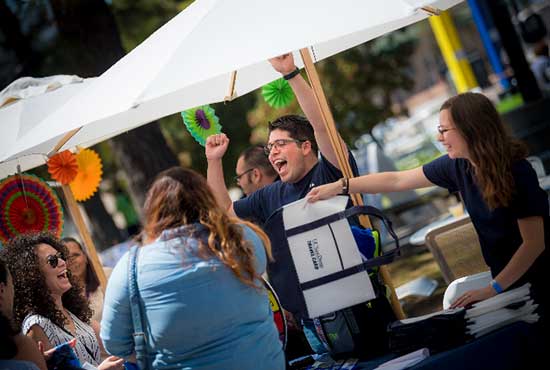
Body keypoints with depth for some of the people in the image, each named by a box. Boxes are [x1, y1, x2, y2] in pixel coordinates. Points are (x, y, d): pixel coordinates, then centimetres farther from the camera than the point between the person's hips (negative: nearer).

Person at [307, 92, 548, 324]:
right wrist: (339, 187, 1)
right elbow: (397, 180, 3)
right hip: (505, 279, 6)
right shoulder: (457, 165, -5)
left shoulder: (516, 171, -22)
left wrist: (493, 289, -24)